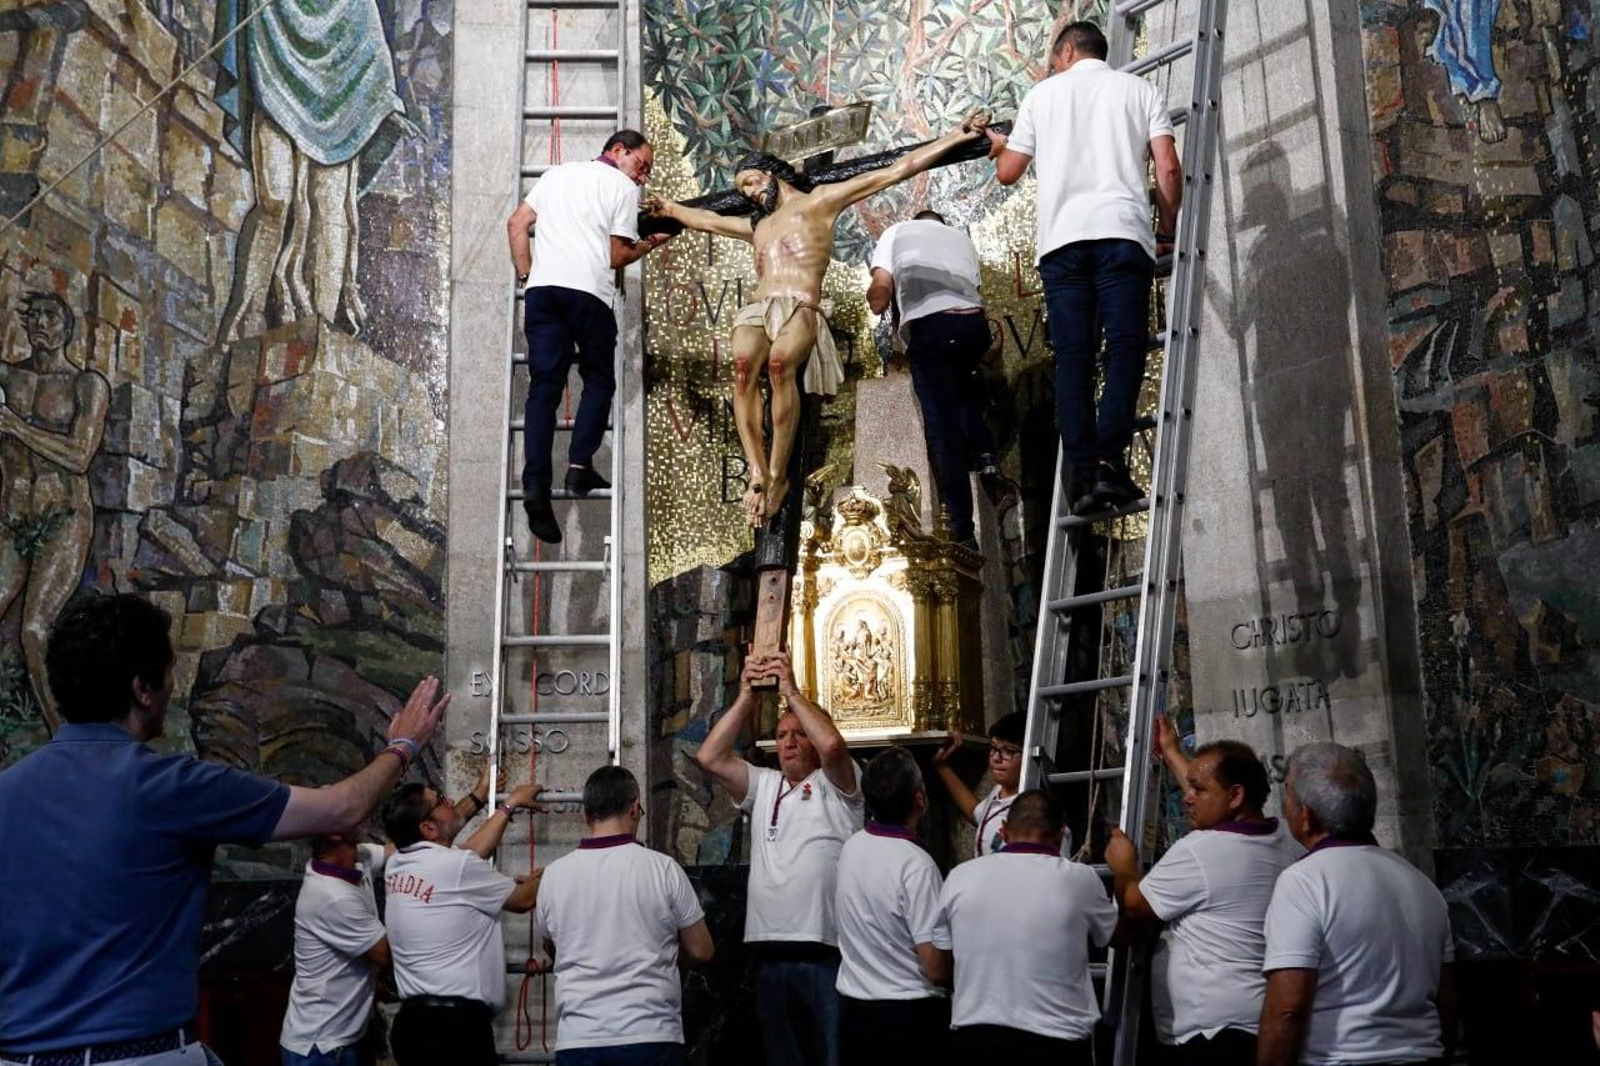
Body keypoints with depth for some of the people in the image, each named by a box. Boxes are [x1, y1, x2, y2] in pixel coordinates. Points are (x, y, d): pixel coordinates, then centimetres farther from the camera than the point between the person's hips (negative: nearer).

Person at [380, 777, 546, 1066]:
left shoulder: (397, 866, 7)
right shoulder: (457, 866, -14)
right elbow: (523, 900, 1)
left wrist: (509, 806, 30)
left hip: (414, 1020, 8)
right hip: (457, 1024, -8)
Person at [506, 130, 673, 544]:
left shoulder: (557, 173, 24)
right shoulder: (623, 188, 9)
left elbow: (516, 224, 18)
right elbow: (616, 256, 4)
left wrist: (526, 275, 20)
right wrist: (648, 246, 21)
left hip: (542, 288, 4)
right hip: (589, 291, -4)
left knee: (544, 387, 0)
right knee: (598, 380, 14)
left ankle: (536, 485, -12)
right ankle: (580, 466, -1)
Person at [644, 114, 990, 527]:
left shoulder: (819, 201, 18)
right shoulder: (758, 226, 36)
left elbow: (897, 170, 14)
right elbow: (708, 220, 55)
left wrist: (957, 135, 10)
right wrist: (669, 209, 66)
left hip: (801, 311, -4)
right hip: (756, 310, 4)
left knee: (779, 363, -38)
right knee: (743, 365, -32)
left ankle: (778, 474, -33)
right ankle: (757, 472, -38)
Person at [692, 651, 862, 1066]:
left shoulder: (836, 785, 4)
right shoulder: (763, 786, 18)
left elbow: (832, 744, -18)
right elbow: (709, 758, 6)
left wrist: (791, 690, -9)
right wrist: (746, 697, 2)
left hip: (828, 951, -5)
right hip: (771, 953, 5)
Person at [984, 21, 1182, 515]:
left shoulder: (1043, 93, 20)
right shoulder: (1138, 89, 18)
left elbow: (1008, 173, 23)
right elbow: (1168, 168, 6)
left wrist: (1000, 146, 46)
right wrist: (1167, 229, 19)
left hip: (1061, 237, 1)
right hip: (1122, 232, -1)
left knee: (1073, 356, -1)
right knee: (1125, 346, -5)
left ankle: (1083, 473, -9)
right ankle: (1109, 461, -21)